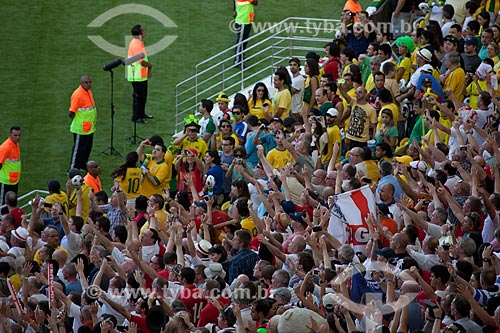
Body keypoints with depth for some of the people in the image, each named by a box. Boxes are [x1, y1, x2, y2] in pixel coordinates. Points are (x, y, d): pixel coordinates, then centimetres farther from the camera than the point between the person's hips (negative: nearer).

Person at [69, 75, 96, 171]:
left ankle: (82, 166, 32)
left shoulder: (88, 91, 6)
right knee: (78, 149, -1)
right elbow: (71, 112, -22)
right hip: (81, 129, -9)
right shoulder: (78, 94, -22)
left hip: (90, 127, 9)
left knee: (87, 148, 18)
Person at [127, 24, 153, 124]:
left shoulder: (140, 43, 11)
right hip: (137, 77, -10)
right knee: (138, 96, -3)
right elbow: (142, 62, -24)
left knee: (143, 94, 20)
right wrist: (150, 65, -6)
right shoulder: (135, 45, -21)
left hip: (143, 75, 10)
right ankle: (136, 117, 4)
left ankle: (141, 114, 33)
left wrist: (149, 70, 4)